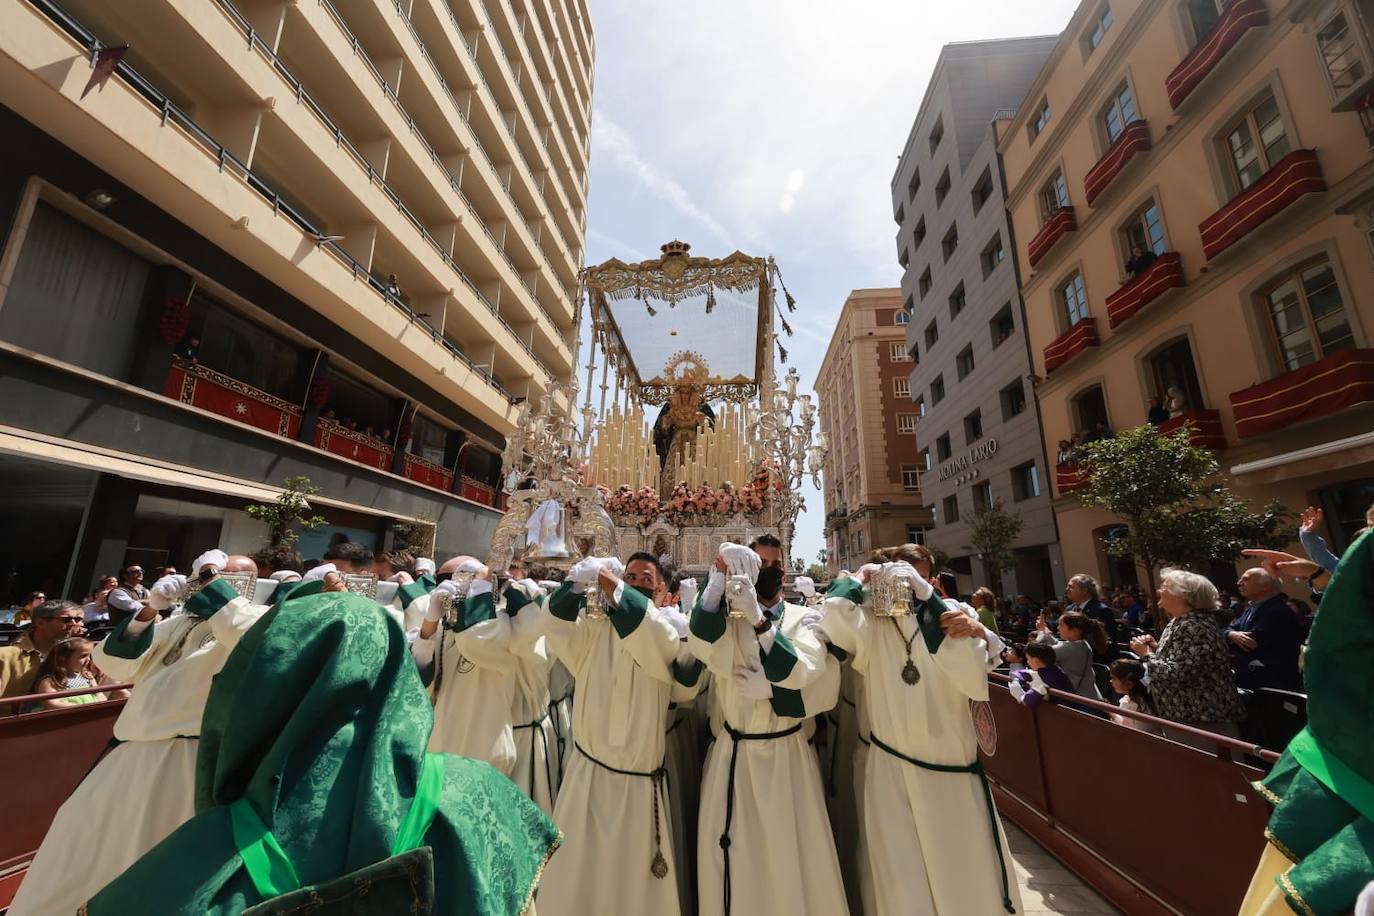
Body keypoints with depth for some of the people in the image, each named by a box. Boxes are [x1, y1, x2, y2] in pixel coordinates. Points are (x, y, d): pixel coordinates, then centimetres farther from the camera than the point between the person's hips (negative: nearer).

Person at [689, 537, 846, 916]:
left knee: (793, 855, 8)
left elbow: (801, 670, -21)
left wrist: (758, 617, -29)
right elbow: (702, 647, -26)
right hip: (733, 752, 1)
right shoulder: (728, 615, -3)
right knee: (733, 855, 10)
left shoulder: (804, 618, -3)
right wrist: (719, 574, -33)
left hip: (787, 752, 0)